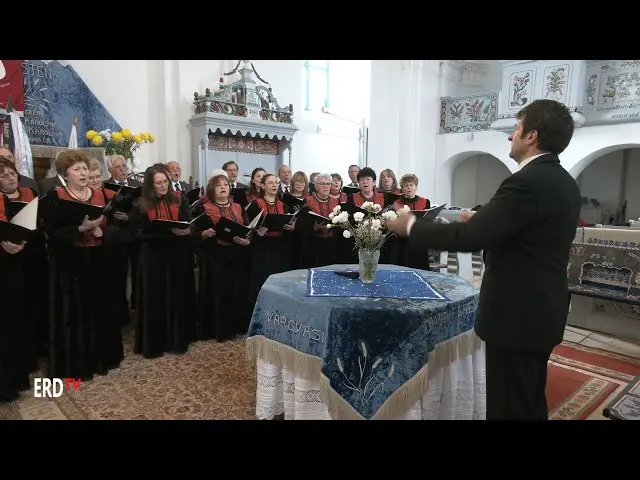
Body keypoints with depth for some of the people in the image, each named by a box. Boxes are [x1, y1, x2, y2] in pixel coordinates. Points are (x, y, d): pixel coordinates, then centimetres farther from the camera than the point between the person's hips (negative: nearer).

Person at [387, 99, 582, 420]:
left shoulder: (528, 182, -22)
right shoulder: (564, 182, 9)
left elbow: (468, 238, -26)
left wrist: (411, 226, -14)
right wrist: (481, 220, 16)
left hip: (518, 315, -10)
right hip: (540, 310, 10)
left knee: (509, 407, 4)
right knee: (529, 403, 23)